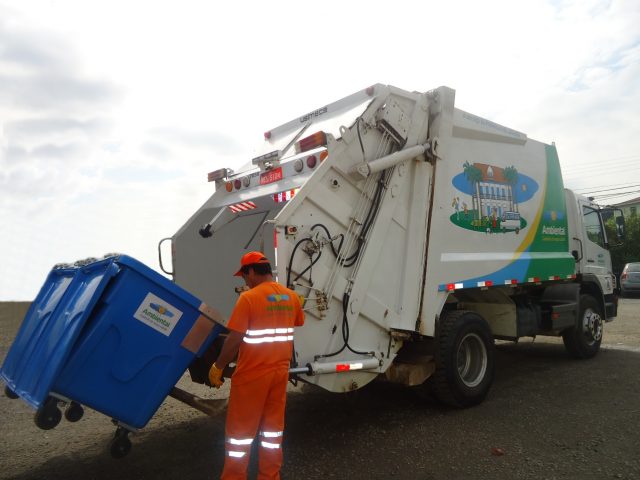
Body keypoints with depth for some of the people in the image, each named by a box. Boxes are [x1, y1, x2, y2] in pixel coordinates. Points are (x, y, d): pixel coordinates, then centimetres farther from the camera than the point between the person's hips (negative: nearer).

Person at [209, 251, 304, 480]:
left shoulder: (248, 298, -17)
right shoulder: (292, 297, 2)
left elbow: (234, 340, -17)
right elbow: (296, 333, 12)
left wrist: (217, 367, -6)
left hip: (252, 375, -6)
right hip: (280, 371, 6)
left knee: (240, 428, 10)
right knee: (273, 427, 17)